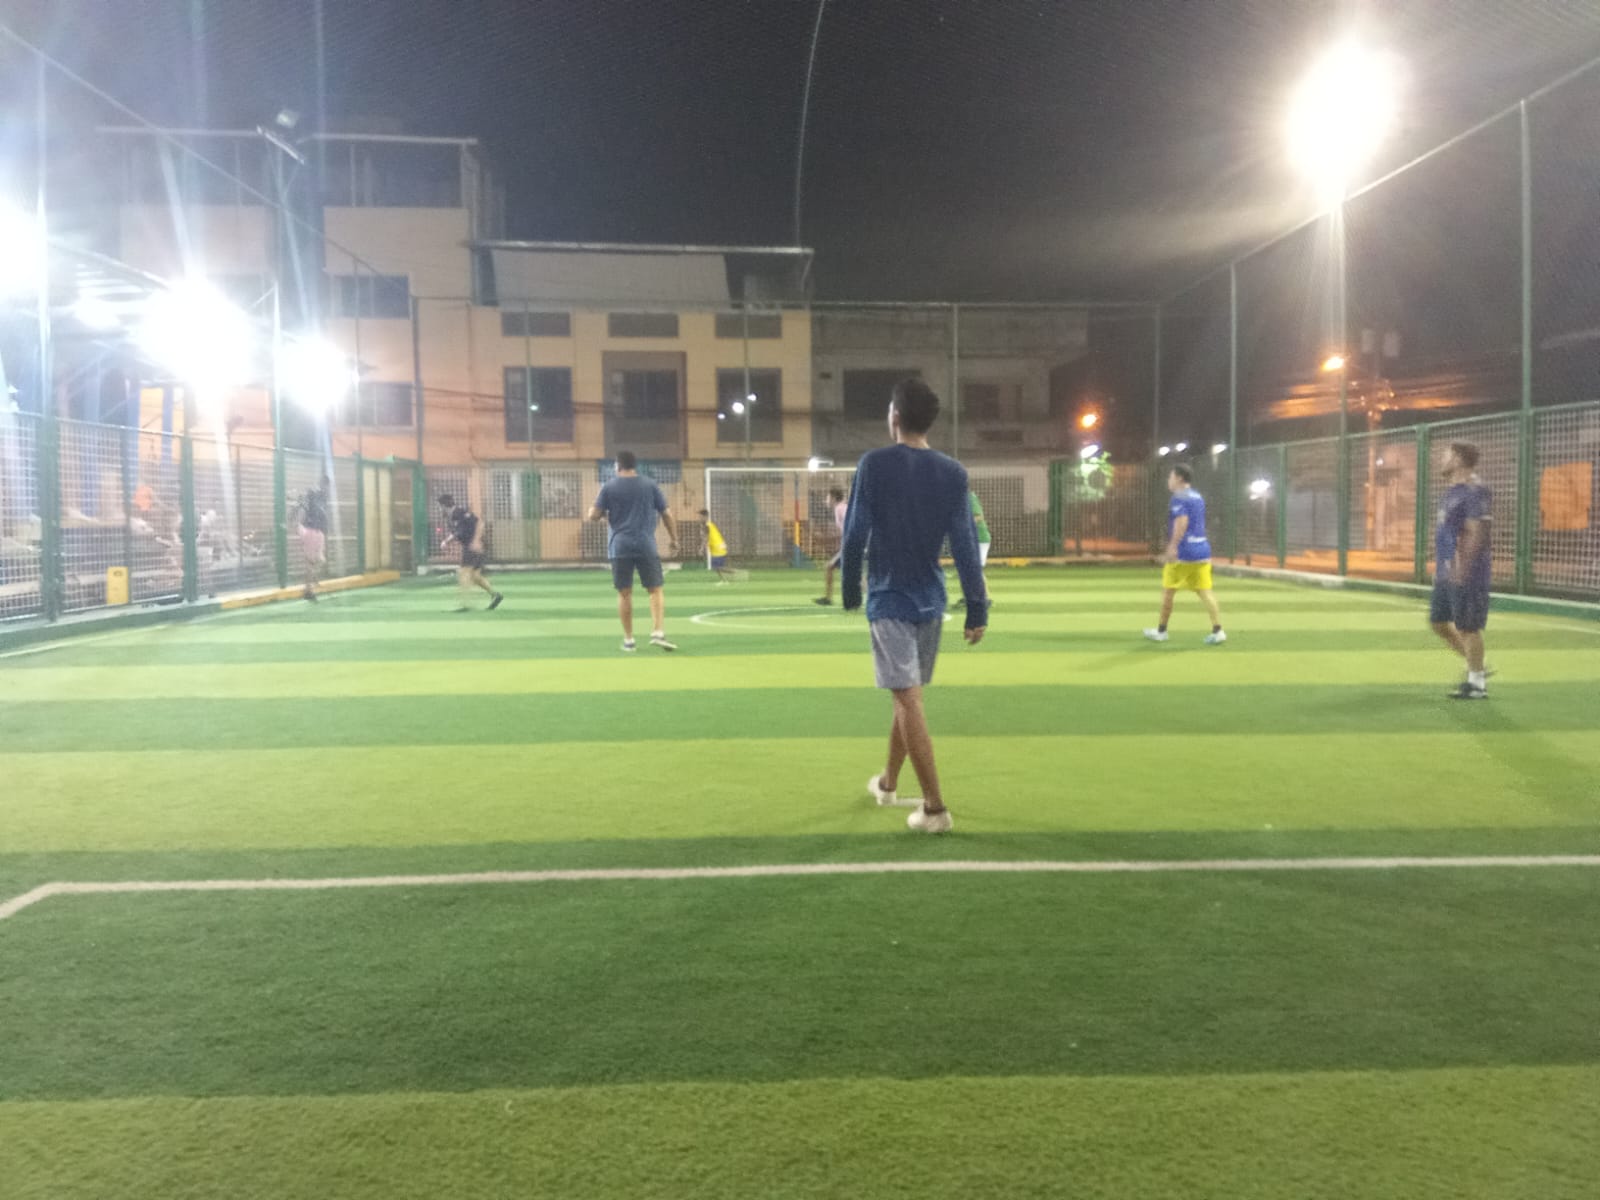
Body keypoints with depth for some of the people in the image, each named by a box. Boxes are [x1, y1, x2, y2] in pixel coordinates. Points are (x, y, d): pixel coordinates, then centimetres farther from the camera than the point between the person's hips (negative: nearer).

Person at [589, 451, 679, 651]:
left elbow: (594, 516, 3)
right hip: (646, 546, 0)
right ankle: (658, 632, -13)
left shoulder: (609, 487, 3)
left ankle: (628, 640, 8)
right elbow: (667, 514, 5)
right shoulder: (650, 485, 5)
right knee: (655, 590, 3)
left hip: (620, 547, 0)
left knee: (624, 593, 6)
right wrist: (674, 539, 15)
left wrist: (592, 511, 26)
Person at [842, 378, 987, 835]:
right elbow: (965, 545, -3)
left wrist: (850, 591, 5)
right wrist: (977, 609, 0)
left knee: (909, 699, -4)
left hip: (889, 600, -4)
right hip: (930, 601, 5)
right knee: (908, 694, 18)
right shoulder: (952, 473, 0)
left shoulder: (875, 464, -9)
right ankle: (888, 782, 36)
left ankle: (935, 807, -6)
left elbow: (855, 534, -9)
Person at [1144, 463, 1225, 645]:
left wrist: (1172, 547, -25)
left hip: (1183, 553, -7)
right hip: (1202, 549, 7)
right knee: (1204, 591, 2)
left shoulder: (1179, 497, -9)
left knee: (1167, 591, 6)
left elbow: (1182, 522, -22)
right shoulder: (1198, 497, 18)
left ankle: (1161, 631, 15)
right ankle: (1217, 630, -8)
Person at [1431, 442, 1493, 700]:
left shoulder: (1475, 491, -15)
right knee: (1439, 622, 15)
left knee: (1468, 628, -3)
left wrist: (1461, 568, -24)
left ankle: (1477, 683, 7)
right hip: (1445, 574, 10)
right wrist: (1439, 565, 21)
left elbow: (1476, 534, -21)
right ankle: (1475, 666, 27)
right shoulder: (1453, 491, 15)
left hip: (1467, 575, -10)